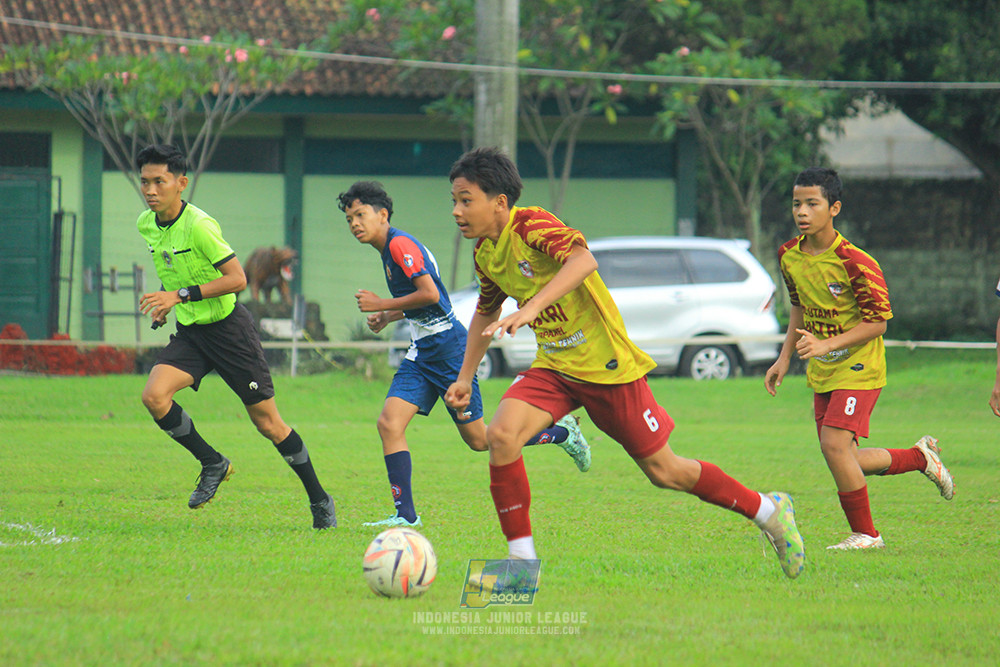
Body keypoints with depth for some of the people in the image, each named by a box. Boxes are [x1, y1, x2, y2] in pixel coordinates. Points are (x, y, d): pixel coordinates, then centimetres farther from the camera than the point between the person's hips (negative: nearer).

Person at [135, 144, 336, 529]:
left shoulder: (199, 225, -21)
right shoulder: (146, 226, 2)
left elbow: (237, 278, -22)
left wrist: (181, 295, -26)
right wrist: (164, 300, 12)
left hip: (228, 327, -6)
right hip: (189, 331, 6)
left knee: (266, 421, -1)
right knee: (154, 395, -18)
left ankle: (319, 501, 15)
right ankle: (212, 464, 2)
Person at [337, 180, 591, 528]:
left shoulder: (400, 244, -15)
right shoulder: (389, 249, 15)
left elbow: (430, 294, -24)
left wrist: (382, 305, -15)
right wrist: (387, 316, 14)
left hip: (447, 343, -9)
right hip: (423, 350, 9)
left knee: (478, 439, -1)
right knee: (389, 423, -7)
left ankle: (563, 433, 16)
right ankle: (405, 515, -8)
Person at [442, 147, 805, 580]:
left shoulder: (532, 225, -21)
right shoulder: (485, 253, 4)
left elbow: (582, 260, -40)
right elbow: (486, 312, 24)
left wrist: (531, 307, -51)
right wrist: (465, 377, 20)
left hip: (606, 366, -7)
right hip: (553, 367, 7)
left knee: (663, 471, 3)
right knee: (501, 434, -20)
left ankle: (768, 511, 23)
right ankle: (520, 561, -12)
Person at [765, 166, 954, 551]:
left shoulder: (854, 262, -22)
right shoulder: (790, 256, 0)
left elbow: (877, 322, -17)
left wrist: (826, 345, -25)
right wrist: (785, 357, 9)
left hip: (858, 368, -7)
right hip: (822, 374, 7)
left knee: (834, 443, -21)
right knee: (843, 460, 7)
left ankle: (865, 534, -5)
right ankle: (921, 457, 31)